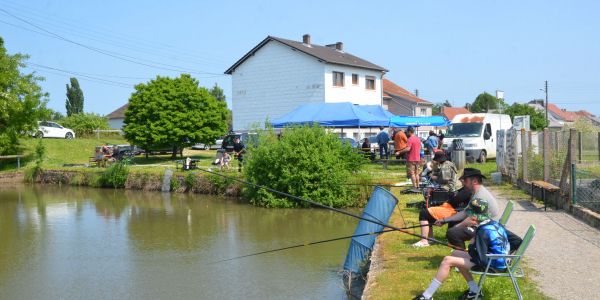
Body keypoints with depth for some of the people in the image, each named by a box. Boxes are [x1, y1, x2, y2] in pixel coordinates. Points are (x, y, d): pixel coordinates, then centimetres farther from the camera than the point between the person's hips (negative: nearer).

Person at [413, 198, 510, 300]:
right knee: (455, 254, 18)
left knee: (447, 261, -11)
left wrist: (471, 249, -3)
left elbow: (481, 260, -24)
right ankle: (474, 291, 18)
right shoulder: (494, 223, 3)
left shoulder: (483, 232, -22)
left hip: (492, 265, -9)